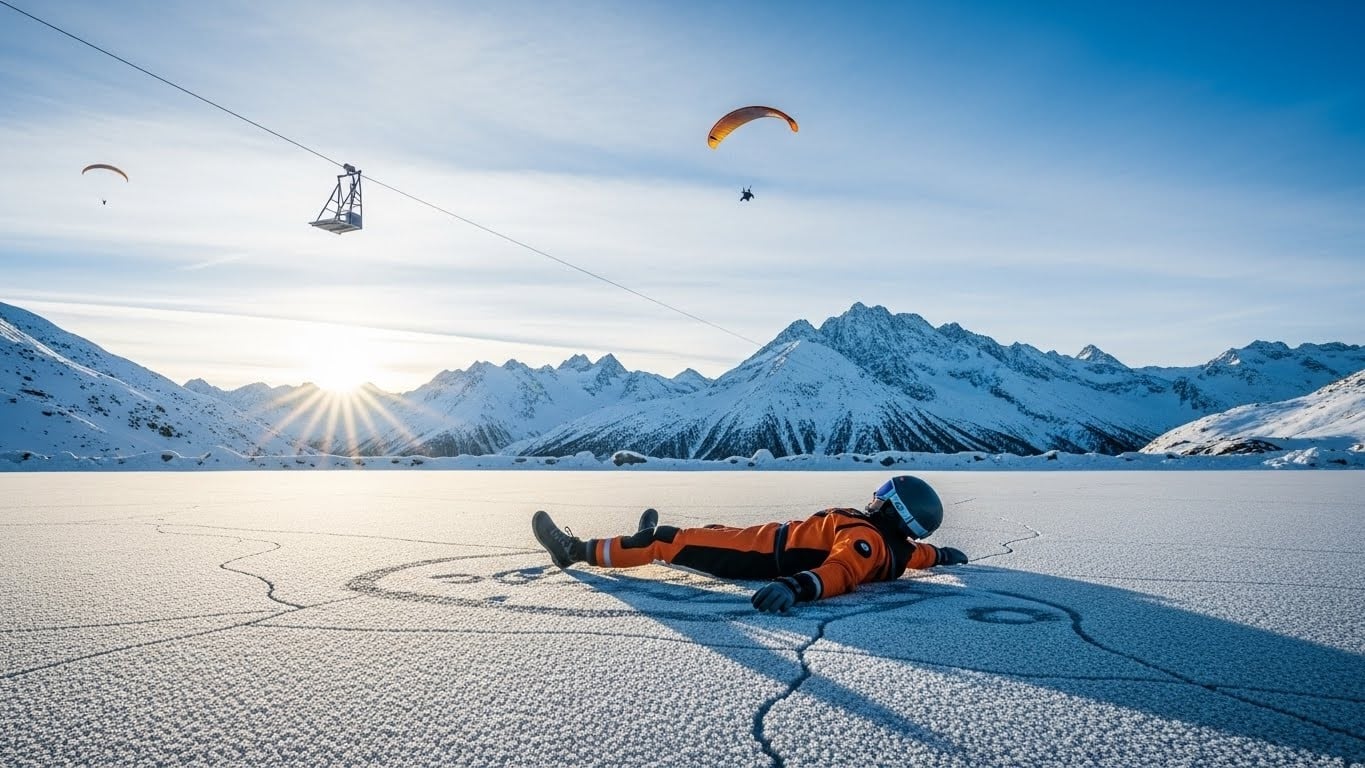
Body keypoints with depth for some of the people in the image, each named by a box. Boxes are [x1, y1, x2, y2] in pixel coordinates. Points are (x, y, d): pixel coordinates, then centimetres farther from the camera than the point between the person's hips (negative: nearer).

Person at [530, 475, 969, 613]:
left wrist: (796, 586, -59)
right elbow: (921, 554, 24)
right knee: (713, 530, 30)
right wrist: (941, 554, 43)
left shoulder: (866, 538, -25)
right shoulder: (896, 545, 3)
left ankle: (577, 551, 3)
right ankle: (657, 538, 59)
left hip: (762, 556, -9)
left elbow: (839, 571, -43)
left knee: (668, 541, -7)